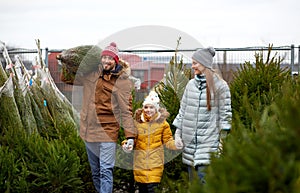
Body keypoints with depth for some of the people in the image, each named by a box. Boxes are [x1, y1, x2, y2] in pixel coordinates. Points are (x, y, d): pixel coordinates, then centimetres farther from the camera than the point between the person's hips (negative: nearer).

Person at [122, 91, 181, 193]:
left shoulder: (162, 122, 1)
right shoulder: (137, 122, 3)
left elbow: (168, 140, 4)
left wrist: (175, 144, -15)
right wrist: (126, 144, -9)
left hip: (155, 163, -2)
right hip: (140, 162, 2)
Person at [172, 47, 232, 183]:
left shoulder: (220, 85, -4)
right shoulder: (191, 84, 10)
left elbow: (225, 113, -3)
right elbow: (183, 109, 14)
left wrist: (222, 138, -5)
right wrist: (177, 133, 11)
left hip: (208, 140, -5)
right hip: (189, 140, 5)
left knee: (204, 179, -12)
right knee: (192, 181, 9)